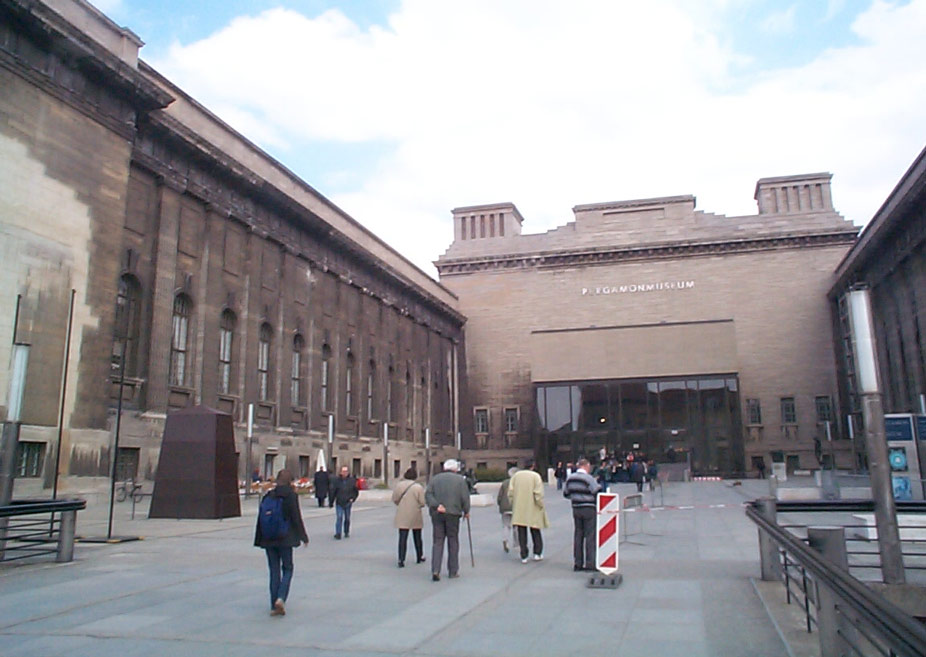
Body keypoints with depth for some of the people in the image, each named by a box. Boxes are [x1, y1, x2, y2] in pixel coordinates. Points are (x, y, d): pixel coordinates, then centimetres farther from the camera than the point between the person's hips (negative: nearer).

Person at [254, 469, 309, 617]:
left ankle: (274, 606, 11)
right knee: (287, 568, 10)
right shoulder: (291, 495, -8)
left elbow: (261, 518, 6)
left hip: (269, 539, 4)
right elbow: (296, 518, -8)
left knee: (274, 570, 10)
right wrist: (303, 537, 2)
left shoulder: (268, 495, 3)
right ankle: (281, 598, -9)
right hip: (285, 539, -4)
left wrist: (260, 540, 14)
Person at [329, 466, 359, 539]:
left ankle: (346, 533, 24)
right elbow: (332, 492, -1)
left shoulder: (352, 480, 0)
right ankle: (338, 533, -9)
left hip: (348, 503, 2)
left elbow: (356, 491, 10)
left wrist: (353, 498, -3)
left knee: (347, 518, 9)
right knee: (339, 518, -12)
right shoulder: (336, 481, -4)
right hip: (339, 503, -2)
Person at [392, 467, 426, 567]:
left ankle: (401, 560, -9)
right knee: (417, 537, 16)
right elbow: (422, 502, -12)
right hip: (415, 515, -1)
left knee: (402, 538, 0)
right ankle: (419, 557, 29)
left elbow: (394, 499, 0)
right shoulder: (419, 487, -12)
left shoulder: (399, 485, -6)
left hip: (402, 516, 1)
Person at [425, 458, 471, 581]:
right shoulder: (460, 479, 3)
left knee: (437, 542, 5)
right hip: (453, 514, -2)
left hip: (437, 514, 2)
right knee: (453, 542, 9)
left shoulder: (436, 478, 10)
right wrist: (466, 511, 11)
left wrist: (436, 506, -12)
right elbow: (465, 497, -2)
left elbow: (428, 494, -3)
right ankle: (453, 571, 14)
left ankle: (435, 570, -8)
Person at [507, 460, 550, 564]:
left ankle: (524, 556, 6)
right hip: (532, 509, -2)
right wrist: (542, 506, -3)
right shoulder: (535, 476, -8)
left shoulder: (516, 475, 3)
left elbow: (510, 493, 1)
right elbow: (538, 494, -14)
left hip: (519, 510, 2)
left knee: (521, 533, 6)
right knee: (535, 531, 14)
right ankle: (537, 553, 16)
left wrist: (513, 505, 11)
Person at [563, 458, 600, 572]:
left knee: (578, 535, 11)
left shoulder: (570, 478, 5)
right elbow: (598, 494, -14)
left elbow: (566, 494, 13)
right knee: (590, 535, 0)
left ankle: (577, 563, 14)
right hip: (589, 509, -6)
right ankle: (590, 563, 1)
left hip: (576, 509, 6)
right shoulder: (588, 478, -15)